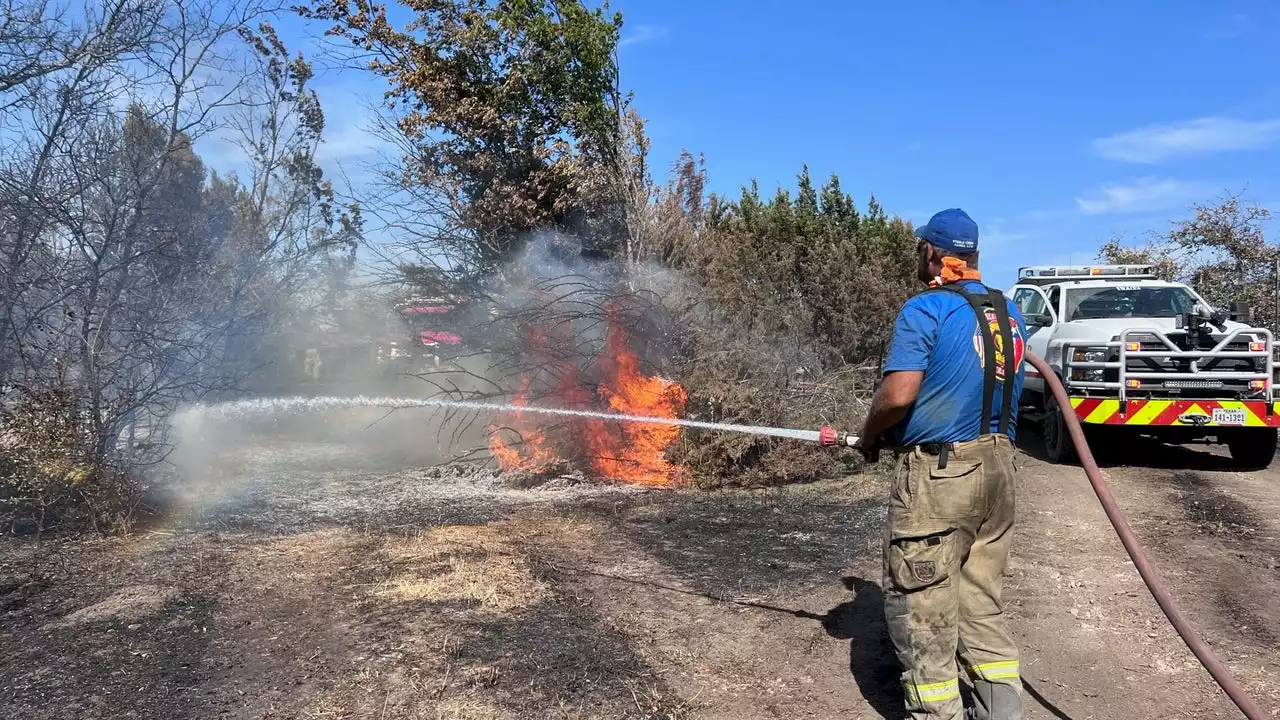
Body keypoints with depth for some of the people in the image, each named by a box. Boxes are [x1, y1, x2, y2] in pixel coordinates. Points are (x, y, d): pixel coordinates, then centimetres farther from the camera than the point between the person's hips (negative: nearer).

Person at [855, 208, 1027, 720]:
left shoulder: (925, 310, -13)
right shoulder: (1009, 313, 11)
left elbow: (898, 394, -21)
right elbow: (1000, 389, 16)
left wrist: (869, 438, -3)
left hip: (938, 473, -8)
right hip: (996, 466, 8)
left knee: (921, 605, 5)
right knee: (981, 601, 18)